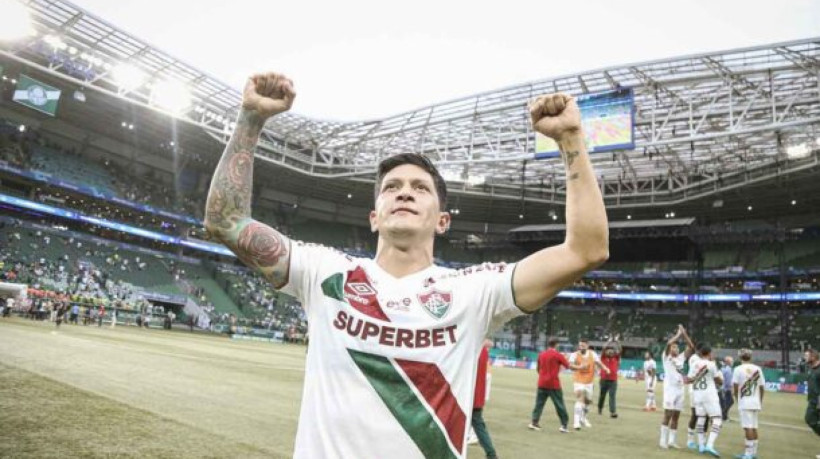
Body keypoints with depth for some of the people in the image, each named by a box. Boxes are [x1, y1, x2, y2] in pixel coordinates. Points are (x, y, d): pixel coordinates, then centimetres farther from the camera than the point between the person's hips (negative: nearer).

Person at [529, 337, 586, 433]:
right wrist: (580, 367, 10)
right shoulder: (558, 355, -7)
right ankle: (564, 425, 6)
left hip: (542, 384, 4)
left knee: (539, 403, 9)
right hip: (554, 385, -4)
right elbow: (569, 366, -5)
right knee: (559, 405, 5)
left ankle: (534, 422, 3)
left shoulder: (541, 355, 7)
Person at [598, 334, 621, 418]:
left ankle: (612, 412, -12)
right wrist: (610, 340, -7)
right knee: (602, 395, 14)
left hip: (613, 380, 0)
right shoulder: (603, 357, 2)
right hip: (604, 379, 0)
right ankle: (600, 408, 35)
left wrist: (616, 341, -5)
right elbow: (604, 348, -10)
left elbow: (619, 350, -4)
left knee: (612, 396, -7)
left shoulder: (616, 357, 6)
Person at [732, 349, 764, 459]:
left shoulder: (738, 369, -7)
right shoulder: (758, 369, 7)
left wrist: (737, 398, 7)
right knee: (754, 427, 13)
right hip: (756, 402, 5)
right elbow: (762, 387, 9)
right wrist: (760, 401, 20)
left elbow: (735, 386, -8)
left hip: (744, 402, -5)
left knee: (748, 427, -7)